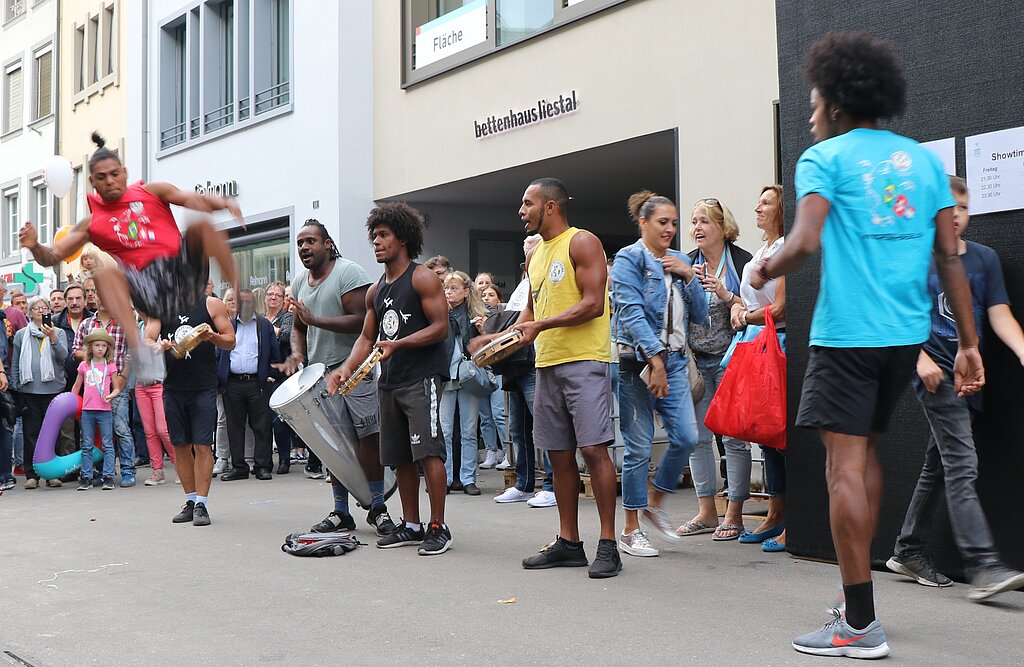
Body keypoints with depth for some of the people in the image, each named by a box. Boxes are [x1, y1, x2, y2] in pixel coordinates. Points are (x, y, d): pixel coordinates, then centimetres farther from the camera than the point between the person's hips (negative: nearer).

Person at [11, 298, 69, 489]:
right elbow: (15, 363, 12)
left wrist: (53, 338, -20)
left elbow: (63, 355, -6)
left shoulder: (58, 333, 9)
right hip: (28, 389, 1)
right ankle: (31, 474, 5)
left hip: (53, 388, 0)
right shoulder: (21, 335, 11)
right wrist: (14, 387, 5)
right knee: (31, 432, 1)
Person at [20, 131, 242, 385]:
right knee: (105, 272, -29)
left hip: (184, 270, 0)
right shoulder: (92, 222, 17)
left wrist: (223, 203, -17)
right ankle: (140, 353, -40)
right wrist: (34, 246, -7)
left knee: (201, 226, -25)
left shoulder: (151, 192, 16)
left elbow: (193, 200, 4)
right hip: (150, 287, 0)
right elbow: (53, 256, 16)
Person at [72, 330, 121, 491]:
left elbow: (117, 388, 5)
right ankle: (86, 478, 11)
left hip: (104, 410, -2)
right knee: (87, 445, 6)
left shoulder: (110, 366, 2)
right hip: (87, 410, 2)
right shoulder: (84, 365, 8)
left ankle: (108, 477, 2)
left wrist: (111, 396, -15)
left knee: (107, 445, 0)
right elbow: (76, 387, 18)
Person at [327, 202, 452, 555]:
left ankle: (438, 527, -8)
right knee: (400, 457, 10)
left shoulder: (422, 279, -5)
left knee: (428, 451, -12)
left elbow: (441, 327, -12)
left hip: (422, 377, -8)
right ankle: (411, 525, 18)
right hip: (389, 381, 8)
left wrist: (398, 344, -22)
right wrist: (346, 368, 1)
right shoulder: (375, 291, 17)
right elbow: (366, 337, 18)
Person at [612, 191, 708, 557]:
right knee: (639, 446, -3)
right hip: (638, 360, -6)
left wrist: (689, 276, 0)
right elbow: (631, 312, -14)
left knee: (686, 437, -3)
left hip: (674, 359, 6)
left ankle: (655, 505, 20)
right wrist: (655, 358, -22)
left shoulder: (679, 261, 16)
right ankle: (631, 530, 9)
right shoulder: (629, 258, -3)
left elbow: (700, 314, 14)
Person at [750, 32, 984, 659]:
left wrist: (765, 272, 4)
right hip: (907, 334, 6)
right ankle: (859, 590, 25)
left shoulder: (825, 158, -2)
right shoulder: (925, 160, 13)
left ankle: (861, 624, -6)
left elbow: (805, 242, -17)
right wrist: (969, 344, 10)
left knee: (846, 464, -5)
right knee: (867, 449, 19)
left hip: (846, 333, -6)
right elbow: (951, 256, 9)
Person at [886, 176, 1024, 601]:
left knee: (938, 466, 12)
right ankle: (984, 566, -17)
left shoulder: (985, 258, 11)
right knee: (962, 465, -13)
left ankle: (908, 552, 24)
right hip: (934, 372, -6)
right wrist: (920, 357, -16)